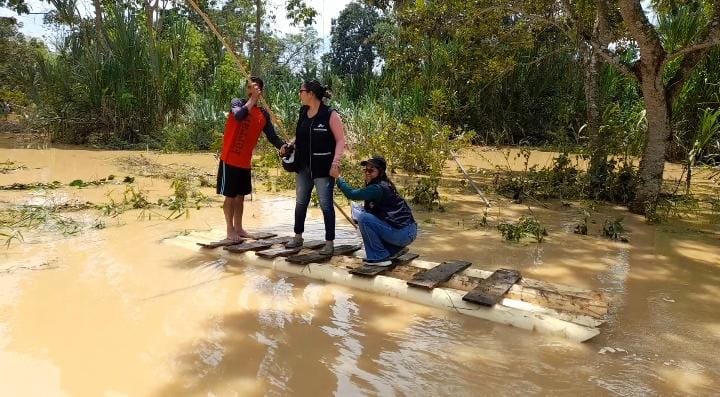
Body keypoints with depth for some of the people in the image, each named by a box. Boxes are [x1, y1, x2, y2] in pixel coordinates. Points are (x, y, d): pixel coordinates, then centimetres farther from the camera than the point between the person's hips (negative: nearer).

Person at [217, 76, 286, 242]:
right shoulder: (237, 102, -7)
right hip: (230, 160, -5)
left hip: (245, 162, 5)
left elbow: (272, 136, 2)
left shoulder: (264, 114, 6)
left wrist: (284, 147, -16)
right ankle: (230, 231, 10)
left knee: (240, 196, 14)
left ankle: (238, 228, 24)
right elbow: (239, 116, -30)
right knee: (230, 196, 2)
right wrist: (252, 99, -20)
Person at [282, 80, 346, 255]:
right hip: (303, 167, 7)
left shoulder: (330, 115, -13)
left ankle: (329, 243, 10)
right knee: (300, 203, 14)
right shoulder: (303, 113, 8)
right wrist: (288, 146, 5)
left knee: (326, 205, 0)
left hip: (323, 168, -7)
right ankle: (298, 237, 29)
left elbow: (340, 141, -12)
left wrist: (335, 163, -20)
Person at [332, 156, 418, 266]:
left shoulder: (378, 188, -16)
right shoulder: (384, 185, 12)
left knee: (363, 217, -13)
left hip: (403, 234, -10)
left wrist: (338, 177, -4)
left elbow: (352, 194, -16)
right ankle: (394, 249, 21)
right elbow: (369, 210, 15)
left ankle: (379, 257, -4)